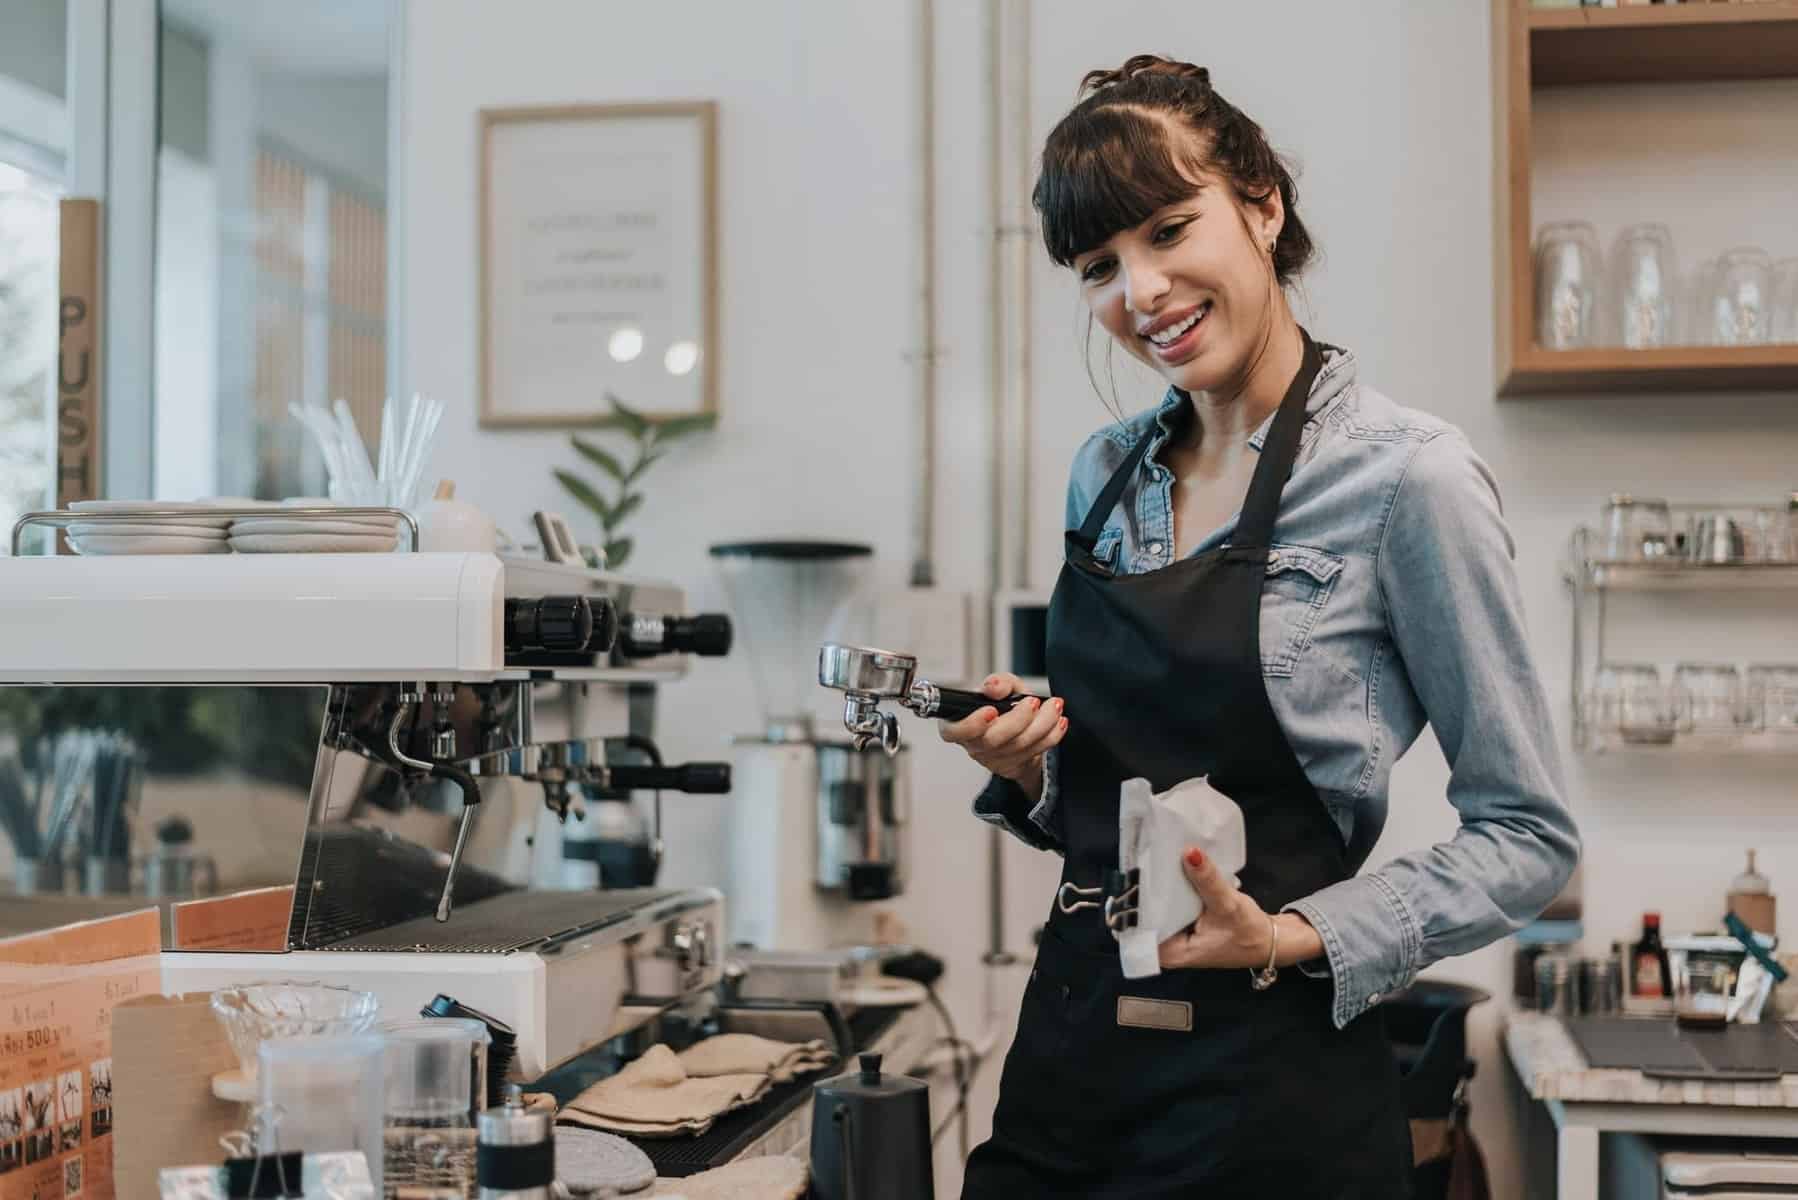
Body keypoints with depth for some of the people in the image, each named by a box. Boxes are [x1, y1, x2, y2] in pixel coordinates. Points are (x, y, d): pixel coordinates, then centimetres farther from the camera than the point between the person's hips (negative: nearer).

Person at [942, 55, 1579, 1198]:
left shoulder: (1407, 477, -13)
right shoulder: (1105, 472, 5)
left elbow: (1528, 837, -9)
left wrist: (1294, 939, -20)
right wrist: (1026, 767, -4)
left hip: (1269, 1096, -5)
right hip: (1067, 1058, 6)